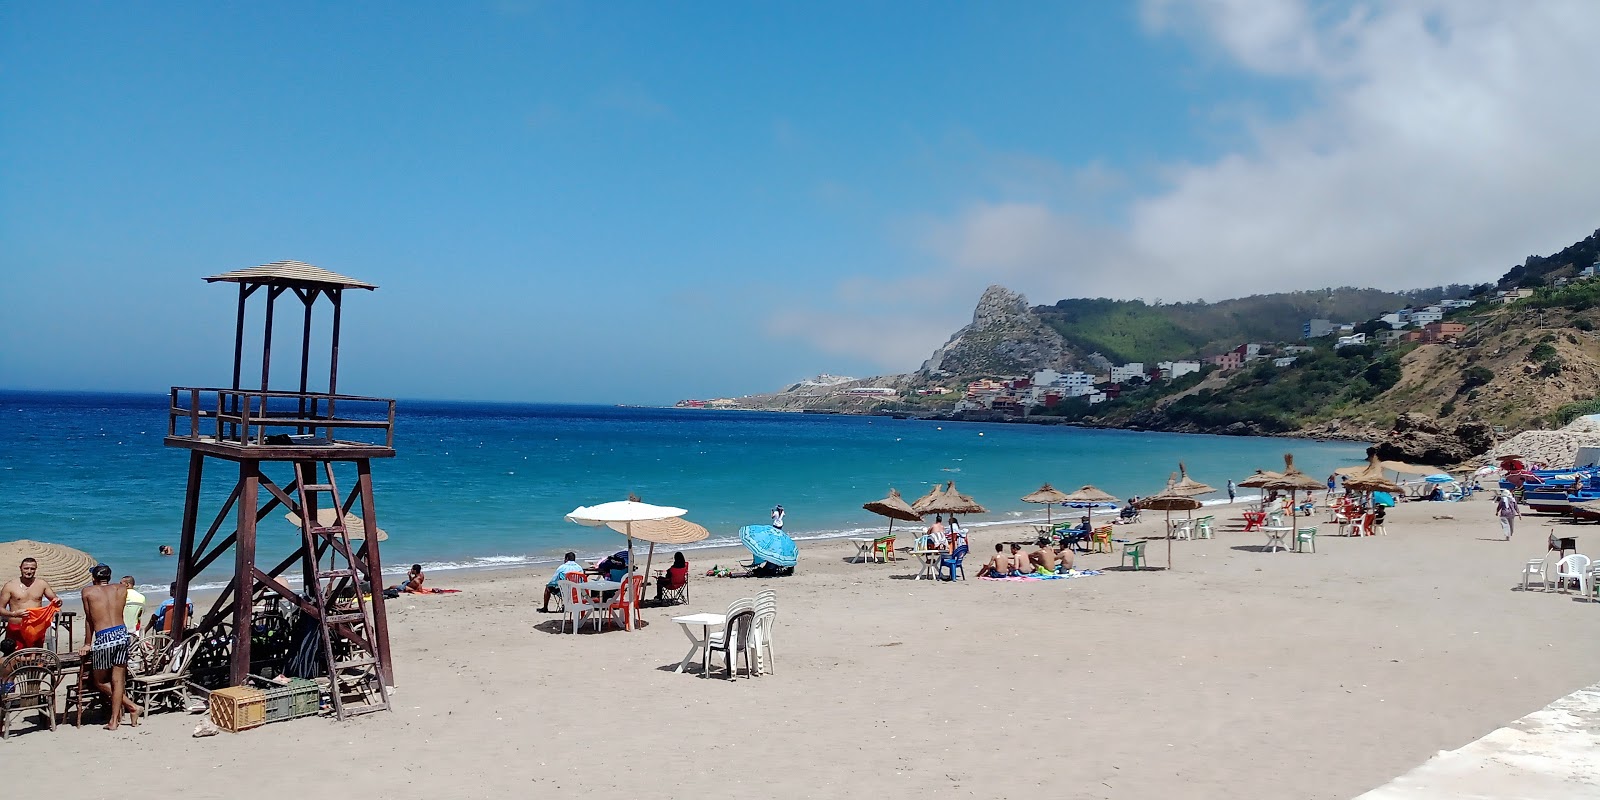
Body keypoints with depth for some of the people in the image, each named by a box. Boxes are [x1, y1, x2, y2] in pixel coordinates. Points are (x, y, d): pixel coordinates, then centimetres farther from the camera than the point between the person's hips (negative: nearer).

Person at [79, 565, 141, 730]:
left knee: (100, 682, 12)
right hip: (122, 635, 3)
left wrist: (88, 644, 19)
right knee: (117, 681, 8)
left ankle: (132, 706, 4)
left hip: (104, 638, -3)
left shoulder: (88, 591, 6)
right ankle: (114, 720, 7)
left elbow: (89, 619, 11)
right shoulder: (121, 589, 12)